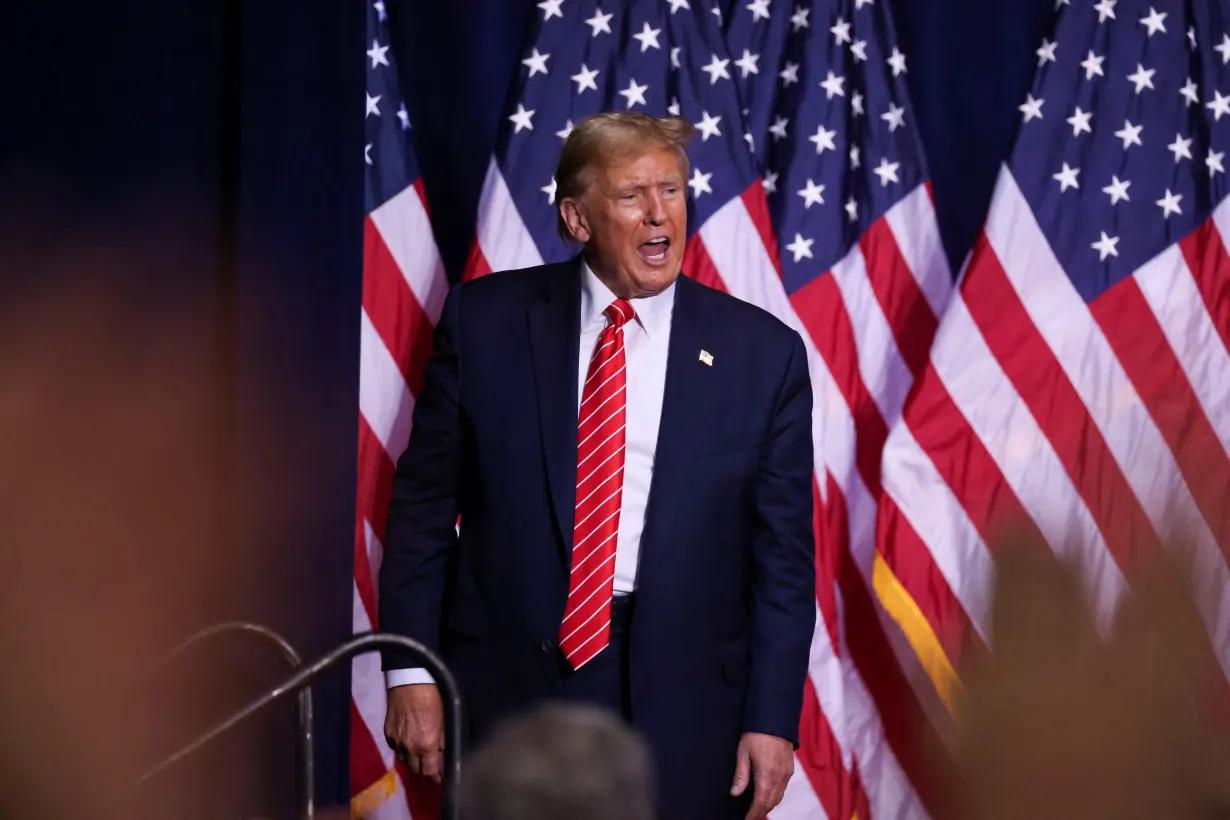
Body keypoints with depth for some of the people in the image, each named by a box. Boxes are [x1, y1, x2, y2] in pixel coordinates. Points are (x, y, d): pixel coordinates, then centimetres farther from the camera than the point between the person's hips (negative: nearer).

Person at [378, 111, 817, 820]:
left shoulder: (763, 353, 0)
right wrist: (411, 673, -2)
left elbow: (784, 554, 1)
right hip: (510, 677, 0)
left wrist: (772, 720, -4)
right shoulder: (486, 320, 0)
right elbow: (423, 504, 4)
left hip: (684, 711, 0)